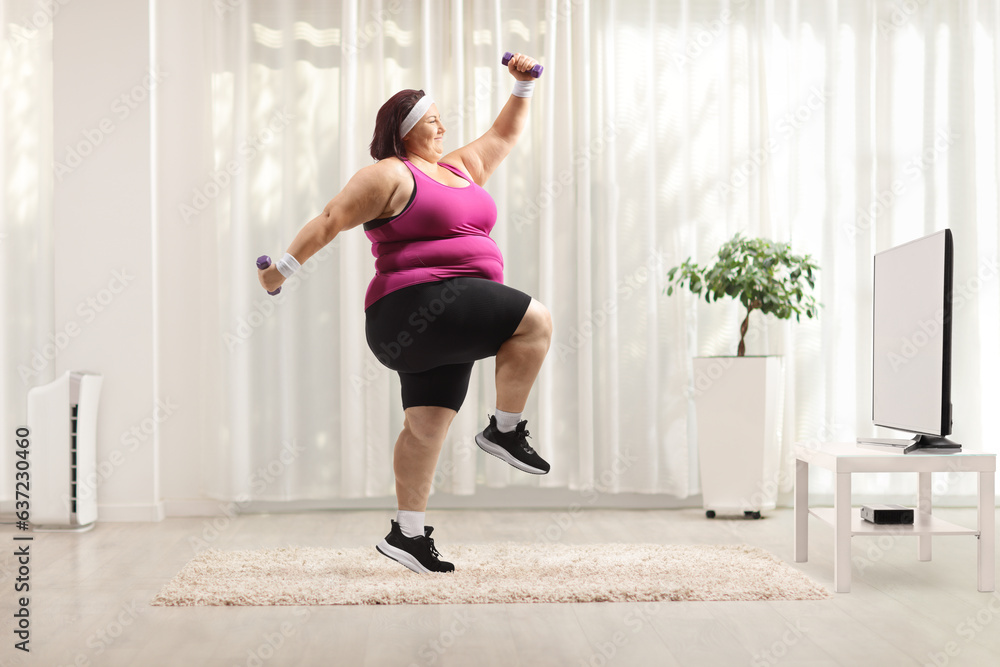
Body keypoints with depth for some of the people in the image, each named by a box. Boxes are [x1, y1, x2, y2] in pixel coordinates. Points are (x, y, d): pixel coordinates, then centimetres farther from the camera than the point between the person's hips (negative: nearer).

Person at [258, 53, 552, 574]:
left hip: (447, 324, 8)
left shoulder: (461, 169, 23)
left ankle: (406, 533, 9)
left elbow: (505, 133, 35)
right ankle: (504, 430, -8)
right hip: (415, 303, -8)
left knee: (427, 426, 5)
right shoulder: (390, 175, -2)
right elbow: (331, 219, -4)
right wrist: (285, 266, -6)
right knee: (535, 321, -17)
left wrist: (522, 87, 26)